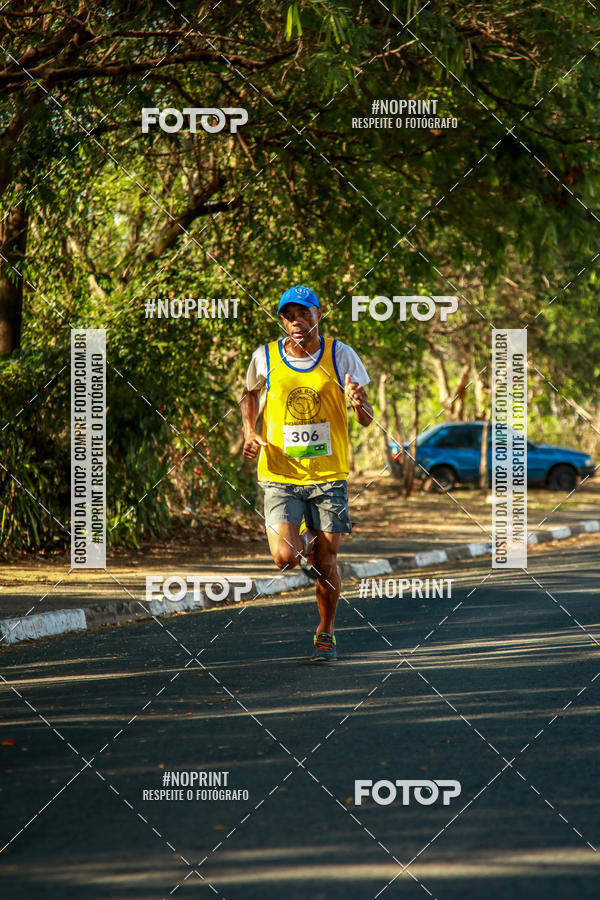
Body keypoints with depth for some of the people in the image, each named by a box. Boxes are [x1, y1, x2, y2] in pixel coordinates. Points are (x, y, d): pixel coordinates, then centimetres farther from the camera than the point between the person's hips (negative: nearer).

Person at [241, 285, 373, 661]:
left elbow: (367, 420, -1)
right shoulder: (265, 358, -2)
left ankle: (325, 633, 26)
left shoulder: (340, 355, -4)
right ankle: (305, 544, 22)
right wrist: (250, 433, 4)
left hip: (329, 475, 0)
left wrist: (359, 403, -24)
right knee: (285, 558, -17)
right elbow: (250, 394, 20)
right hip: (281, 475, 0)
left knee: (326, 563, 1)